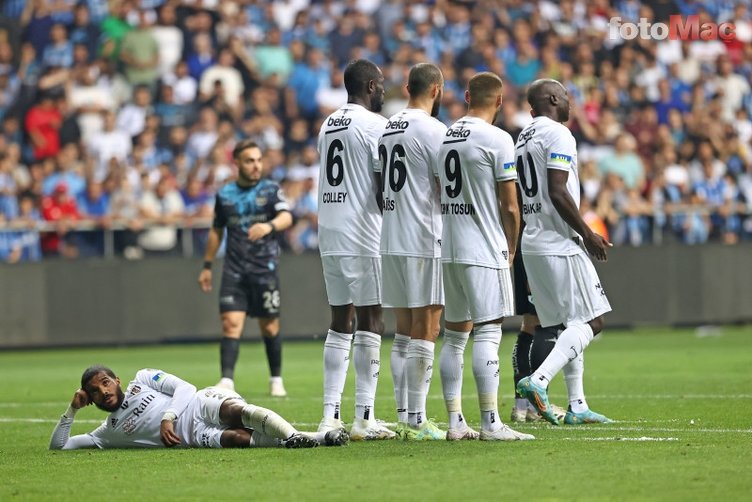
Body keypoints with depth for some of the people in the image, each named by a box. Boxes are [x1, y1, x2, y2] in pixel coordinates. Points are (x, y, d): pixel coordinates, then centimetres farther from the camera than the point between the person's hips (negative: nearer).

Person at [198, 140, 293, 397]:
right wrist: (207, 266, 18)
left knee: (270, 327, 5)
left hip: (265, 269, -1)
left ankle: (276, 380, 19)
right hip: (234, 270, 1)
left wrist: (269, 226, -38)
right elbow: (217, 231, 19)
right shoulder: (225, 194, 8)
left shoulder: (270, 190, 1)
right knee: (231, 323, -11)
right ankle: (227, 381, -17)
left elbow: (286, 217, -16)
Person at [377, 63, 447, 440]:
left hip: (391, 241, 8)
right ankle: (416, 422, -8)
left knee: (404, 333, 11)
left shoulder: (387, 130, 13)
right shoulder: (432, 130, -10)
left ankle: (404, 416, 11)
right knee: (425, 333, -6)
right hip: (424, 242, -8)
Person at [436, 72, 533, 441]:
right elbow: (509, 206, -9)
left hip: (448, 249, 7)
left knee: (454, 335, 11)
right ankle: (490, 423, -11)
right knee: (487, 333, -8)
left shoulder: (445, 137, 11)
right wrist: (511, 249, 5)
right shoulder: (497, 140, -10)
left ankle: (455, 422, 11)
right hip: (483, 251, -7)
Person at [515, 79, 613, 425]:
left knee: (572, 324, 14)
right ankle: (538, 381, -22)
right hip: (559, 244, -9)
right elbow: (557, 192, -20)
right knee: (589, 322, -8)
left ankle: (577, 406, 12)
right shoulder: (558, 135, -11)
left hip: (532, 244, 9)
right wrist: (588, 234, -13)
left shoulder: (523, 138, 16)